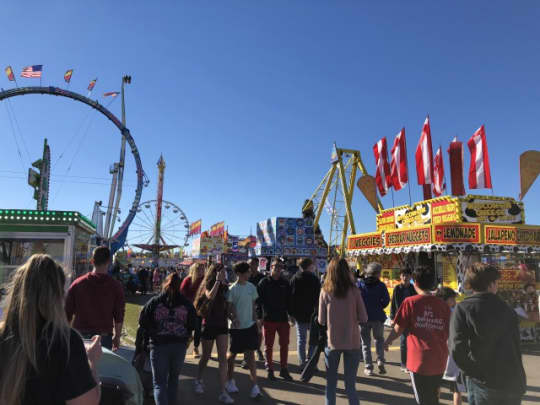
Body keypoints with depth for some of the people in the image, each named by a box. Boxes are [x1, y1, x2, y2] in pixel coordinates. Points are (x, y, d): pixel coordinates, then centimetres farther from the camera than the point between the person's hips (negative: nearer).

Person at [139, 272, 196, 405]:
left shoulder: (154, 302, -5)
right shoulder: (187, 304, -2)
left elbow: (142, 321, -1)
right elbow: (192, 325, 3)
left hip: (159, 345, -2)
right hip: (180, 346, 2)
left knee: (159, 382, 6)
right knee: (173, 378, 23)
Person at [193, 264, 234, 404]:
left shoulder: (225, 287, 2)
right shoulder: (208, 285, -10)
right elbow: (210, 296, -33)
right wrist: (218, 281, -29)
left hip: (222, 325, 3)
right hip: (209, 325, -3)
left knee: (223, 358, -2)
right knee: (206, 356, 14)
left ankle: (223, 392, 3)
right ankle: (198, 380, 41)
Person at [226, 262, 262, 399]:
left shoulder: (251, 287, 2)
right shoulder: (232, 289, -13)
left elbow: (253, 306, 10)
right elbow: (228, 308, -11)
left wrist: (256, 323, 9)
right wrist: (233, 318, -29)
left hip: (250, 325, 4)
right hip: (236, 327, -3)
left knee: (250, 354, 4)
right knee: (232, 354, 12)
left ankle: (255, 385, 9)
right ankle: (230, 381, 32)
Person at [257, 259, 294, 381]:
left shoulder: (285, 283, 7)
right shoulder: (264, 282, -3)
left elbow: (289, 301, 11)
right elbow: (258, 300, -4)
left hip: (283, 319, 3)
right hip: (268, 319, -2)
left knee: (284, 345, 7)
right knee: (268, 346, 8)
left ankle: (284, 369, 20)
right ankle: (270, 370, 21)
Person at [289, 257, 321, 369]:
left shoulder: (294, 278, 2)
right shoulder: (314, 279, -10)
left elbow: (290, 296, 4)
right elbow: (318, 297, -10)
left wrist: (292, 312, 10)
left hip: (298, 315, 4)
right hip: (311, 314, -3)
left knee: (301, 339, 12)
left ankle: (302, 363, 13)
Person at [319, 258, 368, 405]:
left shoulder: (325, 291, -7)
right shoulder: (354, 291, -8)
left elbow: (321, 320, -4)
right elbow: (363, 318, -5)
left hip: (332, 342, 0)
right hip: (352, 342, 0)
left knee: (331, 383, 17)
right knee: (350, 384, 11)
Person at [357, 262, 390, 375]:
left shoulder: (360, 284, -5)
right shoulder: (381, 285, -6)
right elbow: (386, 300, -8)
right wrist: (379, 307, 10)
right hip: (378, 317, 0)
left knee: (366, 342, 11)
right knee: (379, 340, 20)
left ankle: (368, 367, 9)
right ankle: (380, 362, 4)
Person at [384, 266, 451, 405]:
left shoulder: (410, 302, -11)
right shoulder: (443, 305, 0)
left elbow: (398, 329, -8)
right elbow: (448, 335, 6)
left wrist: (387, 342, 10)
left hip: (419, 360, -4)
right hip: (439, 362, 4)